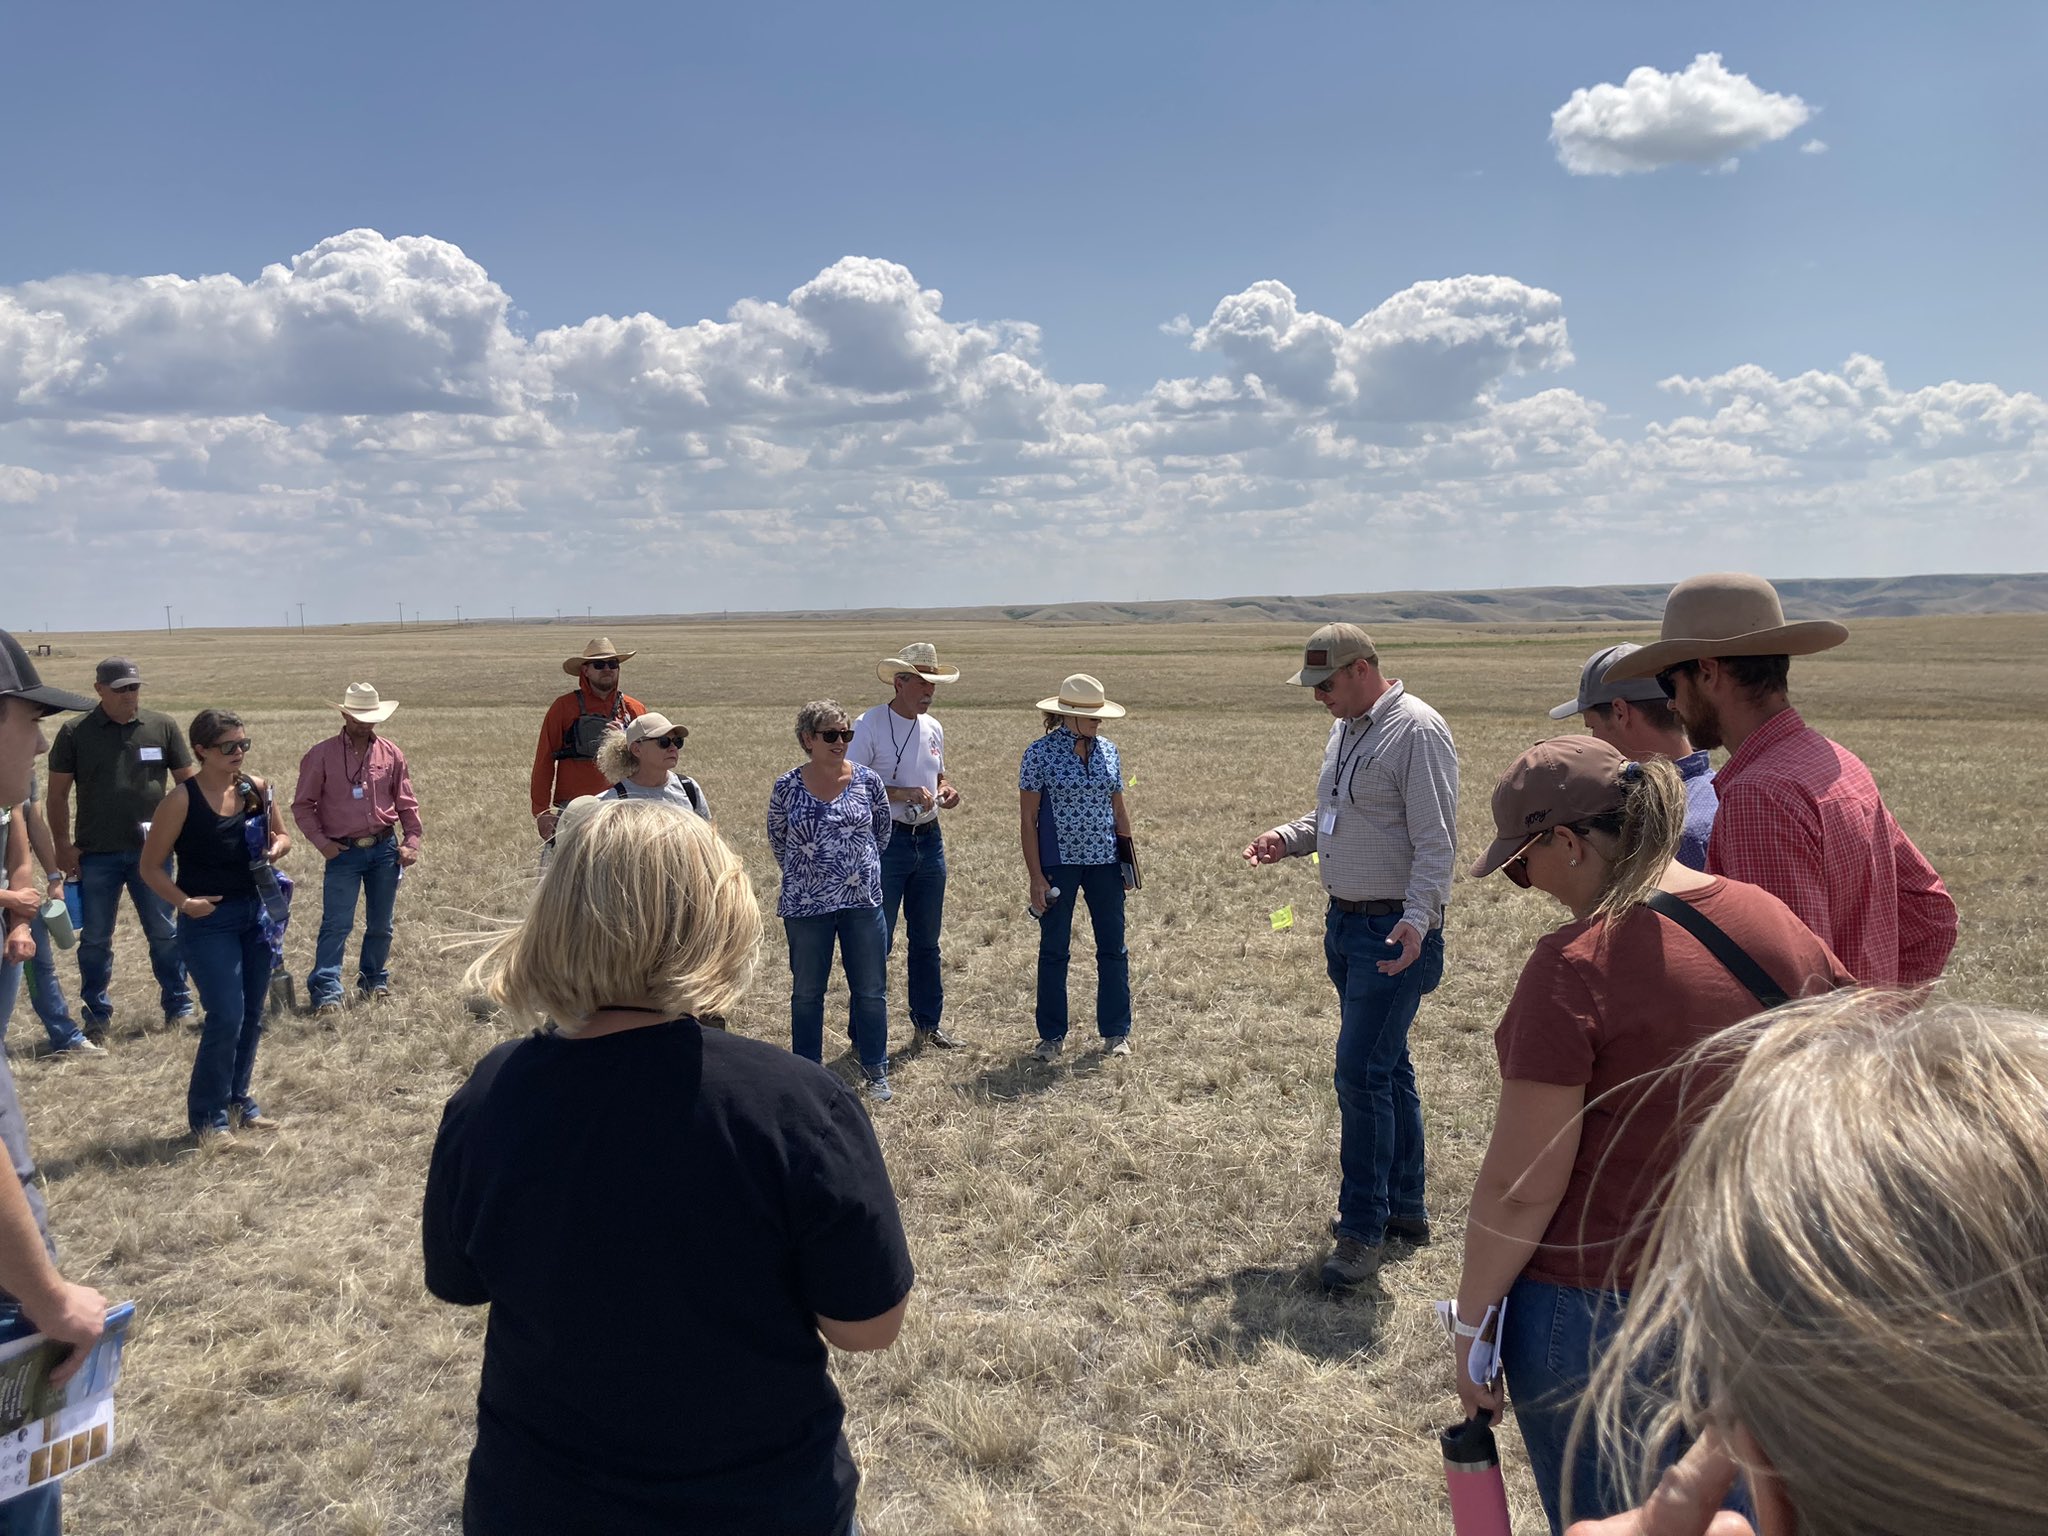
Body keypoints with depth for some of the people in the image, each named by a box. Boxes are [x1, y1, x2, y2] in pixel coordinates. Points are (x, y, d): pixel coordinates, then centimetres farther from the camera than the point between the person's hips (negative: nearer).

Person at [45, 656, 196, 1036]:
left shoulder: (163, 727, 1)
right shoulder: (75, 732, -1)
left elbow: (188, 780, 6)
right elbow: (58, 793, 3)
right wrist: (63, 844, -3)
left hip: (151, 851, 0)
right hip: (95, 855, 0)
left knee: (164, 933, 8)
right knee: (95, 939, 9)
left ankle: (179, 1005, 18)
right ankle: (97, 1013, 22)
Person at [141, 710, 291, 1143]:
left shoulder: (257, 788, 1)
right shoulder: (182, 800, -13)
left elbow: (282, 835, 16)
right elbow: (151, 866, -8)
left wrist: (276, 848, -7)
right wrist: (183, 901, -21)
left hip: (256, 912, 5)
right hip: (208, 921, -5)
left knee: (252, 1015, 12)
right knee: (226, 1016, -9)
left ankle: (238, 1098, 29)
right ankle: (207, 1115, 7)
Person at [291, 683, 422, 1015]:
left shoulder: (391, 754, 7)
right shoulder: (321, 754, 0)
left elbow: (406, 803, 12)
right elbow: (302, 805, 3)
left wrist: (412, 841, 3)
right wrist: (321, 842, -6)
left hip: (385, 850, 3)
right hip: (344, 852, -3)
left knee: (380, 923, 10)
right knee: (337, 923, -9)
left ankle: (374, 981, 25)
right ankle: (325, 991, -7)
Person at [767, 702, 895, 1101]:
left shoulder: (868, 781, -4)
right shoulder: (786, 788, -6)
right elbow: (778, 843, 8)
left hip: (863, 900, 1)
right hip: (805, 906, -1)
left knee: (871, 990, 8)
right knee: (806, 992, 12)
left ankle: (875, 1070, 24)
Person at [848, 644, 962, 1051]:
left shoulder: (933, 728, 11)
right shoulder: (869, 725, -10)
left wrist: (946, 790, 1)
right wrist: (902, 794, -23)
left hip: (930, 839, 7)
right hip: (887, 841, -7)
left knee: (926, 941, 15)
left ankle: (928, 1024, 26)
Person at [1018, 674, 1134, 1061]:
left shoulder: (1108, 751, 6)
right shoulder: (1041, 753, -7)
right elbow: (1028, 818, -7)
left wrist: (1129, 857, 12)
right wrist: (1035, 875, -10)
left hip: (1105, 861, 4)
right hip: (1058, 863, -4)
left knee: (1113, 948, 7)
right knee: (1054, 951, 6)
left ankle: (1116, 1032, 20)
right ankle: (1052, 1036, 18)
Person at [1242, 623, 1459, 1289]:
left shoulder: (1417, 730, -16)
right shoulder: (1345, 731, 12)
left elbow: (1436, 841, -20)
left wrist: (1416, 919, -30)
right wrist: (1287, 837, 5)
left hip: (1397, 931, -9)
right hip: (1346, 922, 9)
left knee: (1361, 1072, -9)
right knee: (1386, 1068, 17)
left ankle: (1363, 1230, 3)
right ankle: (1404, 1209, 29)